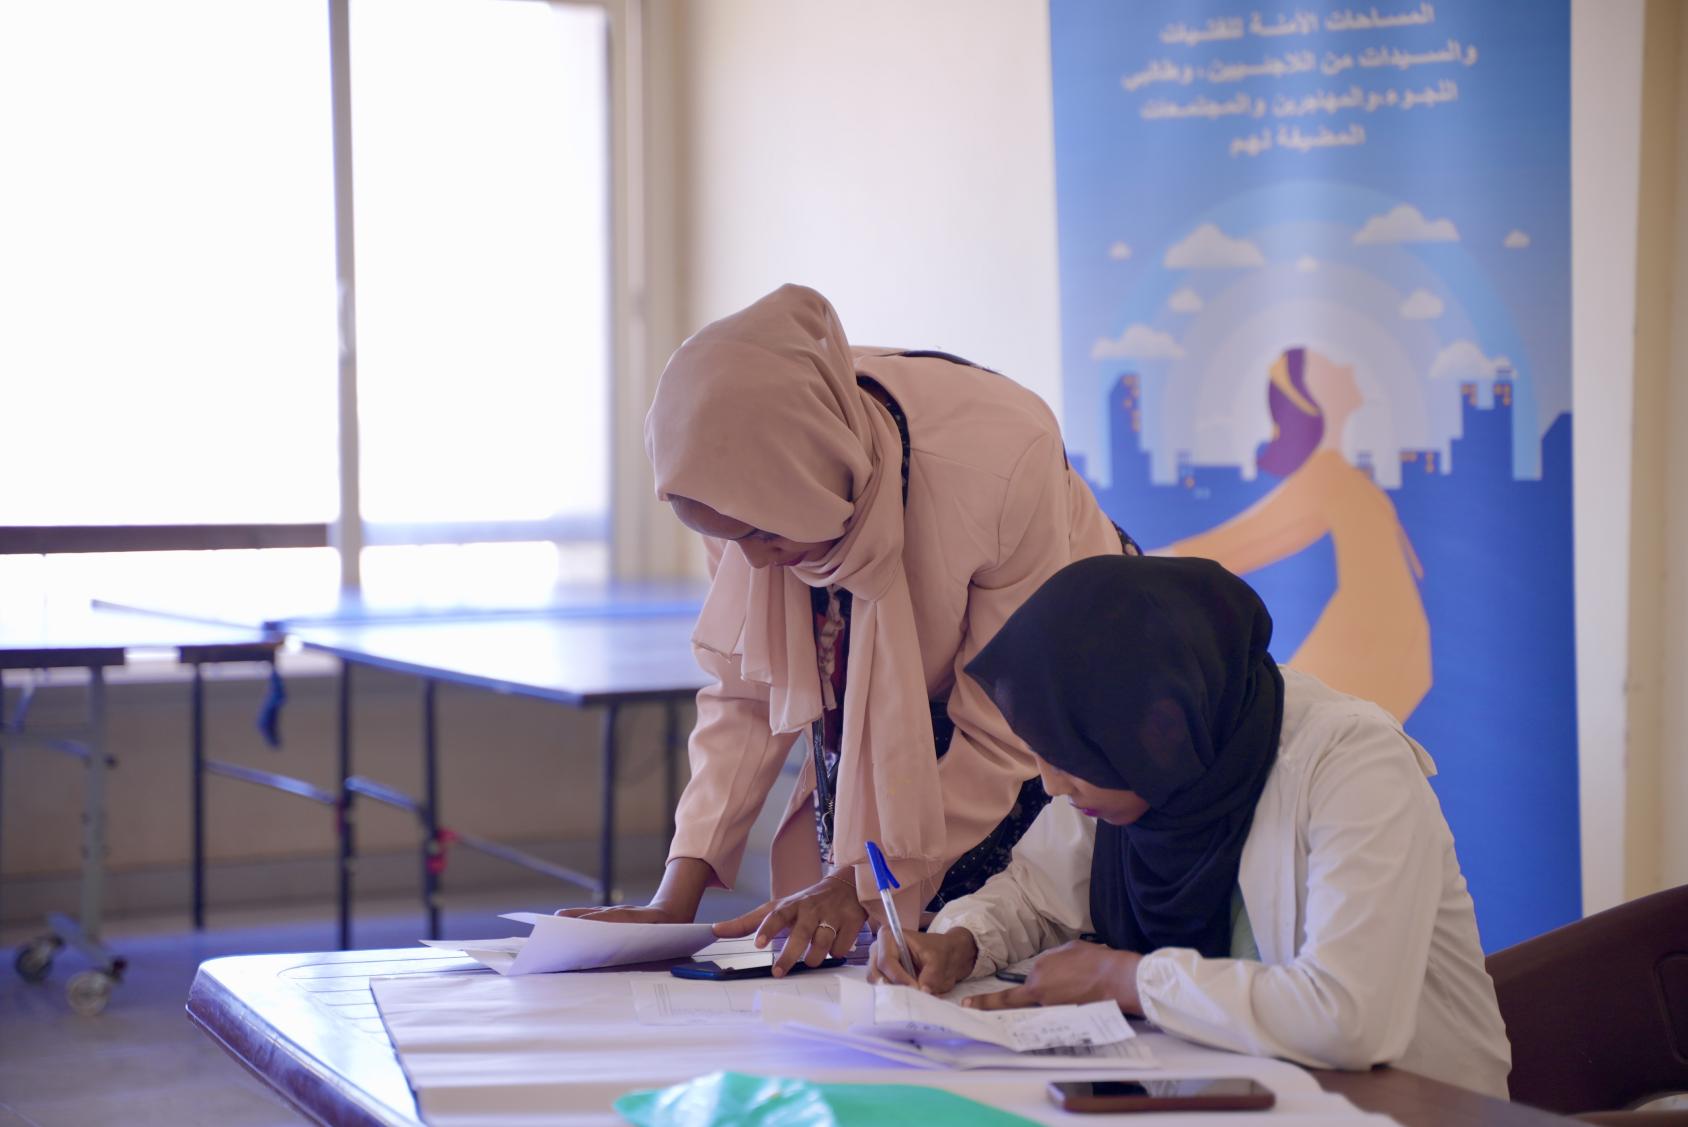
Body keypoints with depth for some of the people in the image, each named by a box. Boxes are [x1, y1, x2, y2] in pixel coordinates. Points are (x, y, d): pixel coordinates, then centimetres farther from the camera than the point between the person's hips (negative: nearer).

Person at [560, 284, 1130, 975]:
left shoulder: (1000, 460, -35)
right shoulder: (746, 478, -22)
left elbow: (1006, 732, -24)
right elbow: (745, 690, -9)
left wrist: (862, 884, -27)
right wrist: (678, 895, -17)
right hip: (871, 747, 4)